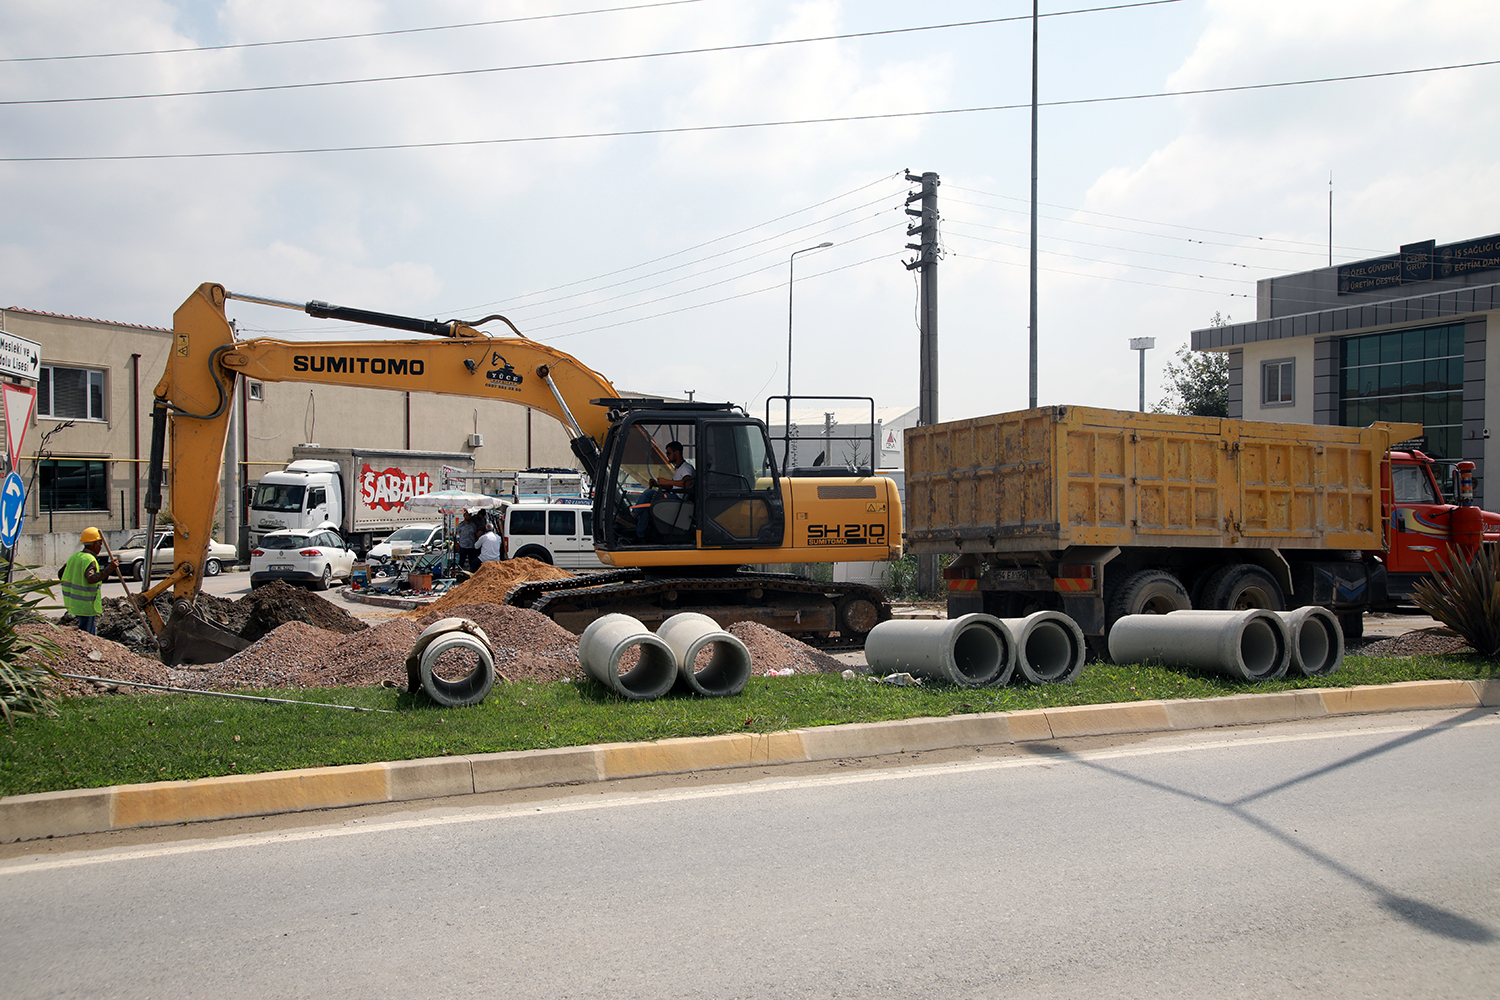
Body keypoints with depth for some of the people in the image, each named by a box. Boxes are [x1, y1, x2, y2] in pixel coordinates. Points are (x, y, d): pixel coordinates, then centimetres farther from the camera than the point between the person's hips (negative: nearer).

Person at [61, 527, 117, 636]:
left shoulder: (75, 557, 11)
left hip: (74, 604, 9)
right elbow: (91, 579, -34)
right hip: (87, 606, -9)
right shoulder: (89, 559, -17)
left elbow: (61, 574, 21)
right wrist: (108, 569, -35)